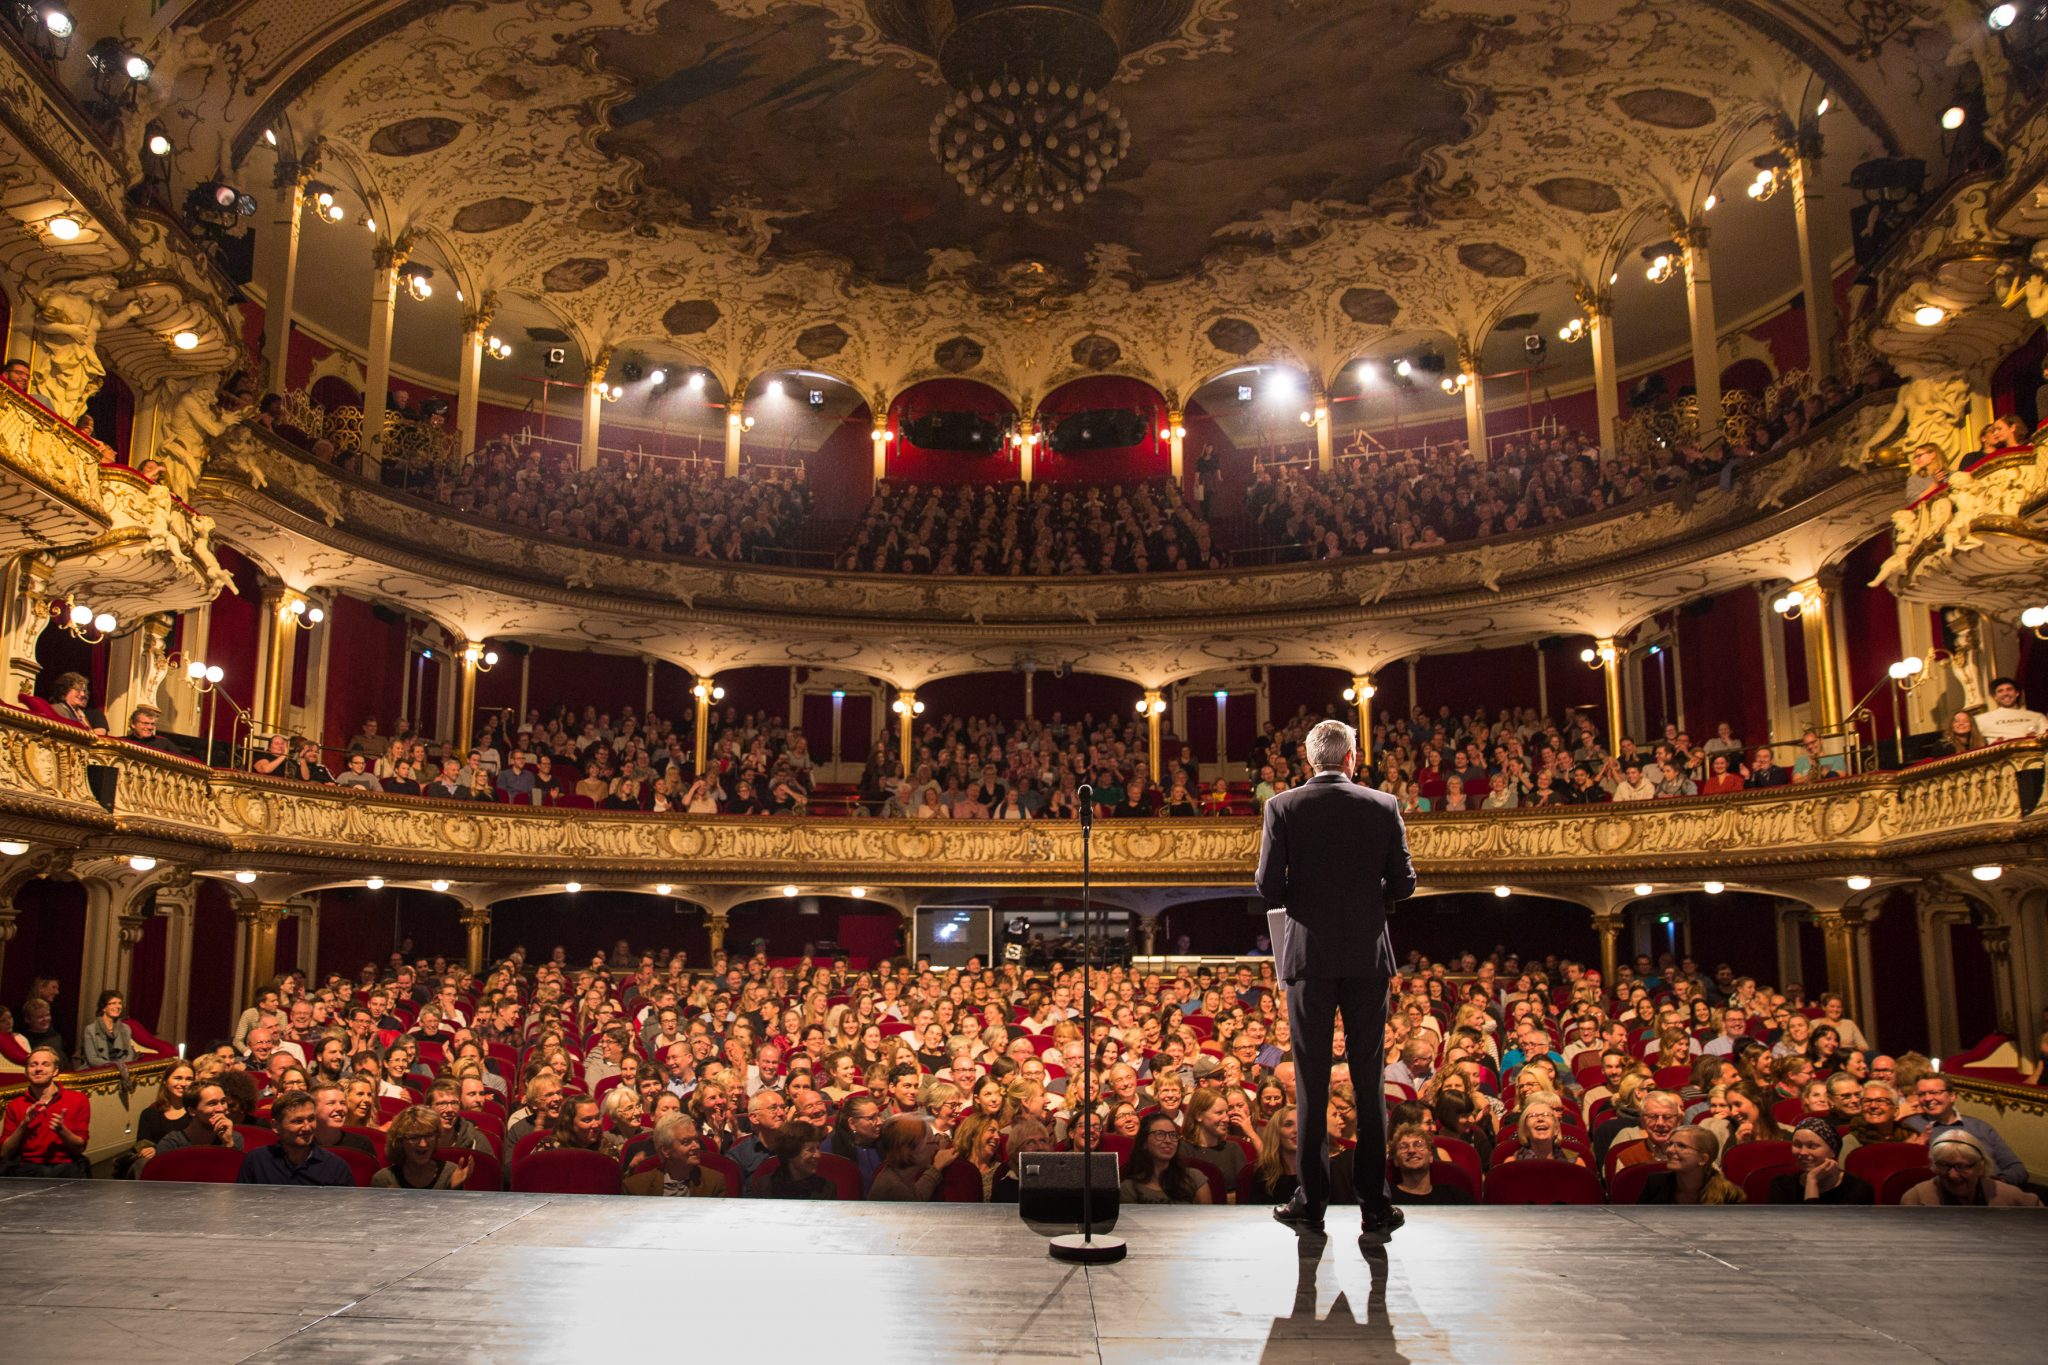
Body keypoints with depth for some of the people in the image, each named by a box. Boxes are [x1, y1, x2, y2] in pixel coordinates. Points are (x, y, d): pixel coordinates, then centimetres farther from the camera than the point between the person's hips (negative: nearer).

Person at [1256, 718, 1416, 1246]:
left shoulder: (1283, 807, -4)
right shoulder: (1383, 806, 0)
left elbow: (1269, 885, -8)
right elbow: (1403, 883, 0)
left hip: (1309, 954, -1)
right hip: (1367, 953, 1)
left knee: (1312, 1082, 6)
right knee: (1368, 1079, 7)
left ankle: (1311, 1203, 11)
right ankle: (1375, 1207, 8)